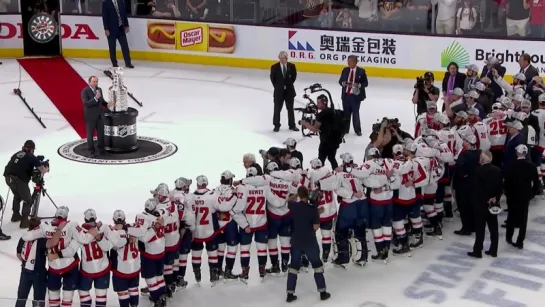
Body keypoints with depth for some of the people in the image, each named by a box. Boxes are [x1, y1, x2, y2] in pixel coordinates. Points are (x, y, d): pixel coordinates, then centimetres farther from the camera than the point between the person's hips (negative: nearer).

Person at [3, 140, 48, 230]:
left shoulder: (17, 154, 20)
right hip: (19, 180, -6)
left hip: (8, 177, 6)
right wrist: (46, 169, 24)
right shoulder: (31, 157, 4)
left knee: (17, 196, 32)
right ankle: (24, 221, 7)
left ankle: (16, 215, 44)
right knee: (28, 200, 10)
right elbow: (42, 170, 1)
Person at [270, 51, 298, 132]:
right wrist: (277, 87, 3)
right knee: (277, 109, 5)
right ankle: (276, 125, 17)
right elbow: (272, 78, 1)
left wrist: (289, 85, 6)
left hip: (289, 90, 1)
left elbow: (294, 76, 7)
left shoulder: (292, 66, -8)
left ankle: (292, 125, 21)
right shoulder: (274, 67, -11)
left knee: (290, 109, 11)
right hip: (279, 91, -1)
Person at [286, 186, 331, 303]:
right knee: (317, 265, 12)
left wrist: (297, 195, 25)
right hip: (310, 242, -3)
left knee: (294, 266, 11)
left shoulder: (293, 206, -4)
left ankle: (290, 294, 9)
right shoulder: (313, 209, -13)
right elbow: (316, 227, -11)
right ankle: (323, 293, 14)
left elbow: (288, 202, 22)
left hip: (296, 242, 3)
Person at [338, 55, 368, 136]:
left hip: (355, 95, -3)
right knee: (346, 113, 11)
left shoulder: (361, 71, -6)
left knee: (355, 113, 3)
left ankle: (357, 130, 17)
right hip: (346, 95, 3)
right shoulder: (345, 70, 5)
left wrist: (359, 85, -22)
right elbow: (340, 80, 10)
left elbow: (365, 83, -3)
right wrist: (343, 83, -13)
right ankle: (345, 129, 23)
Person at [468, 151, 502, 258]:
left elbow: (478, 188, -19)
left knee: (480, 229, 1)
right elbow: (501, 186, 3)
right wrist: (496, 198, 1)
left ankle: (477, 251, 5)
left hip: (481, 203, -6)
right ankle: (493, 250, 16)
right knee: (493, 227, 11)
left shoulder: (479, 170, -16)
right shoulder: (498, 170, 3)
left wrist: (486, 199, -10)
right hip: (494, 203, 6)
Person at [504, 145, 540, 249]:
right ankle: (520, 241, 6)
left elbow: (507, 182, -10)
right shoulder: (531, 166, -7)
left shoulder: (512, 166, -13)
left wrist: (507, 194, 5)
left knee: (511, 216, 16)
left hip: (513, 196, -1)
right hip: (526, 196, 1)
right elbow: (536, 183, -4)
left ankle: (509, 237, 28)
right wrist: (531, 194, 8)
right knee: (523, 218, 7)